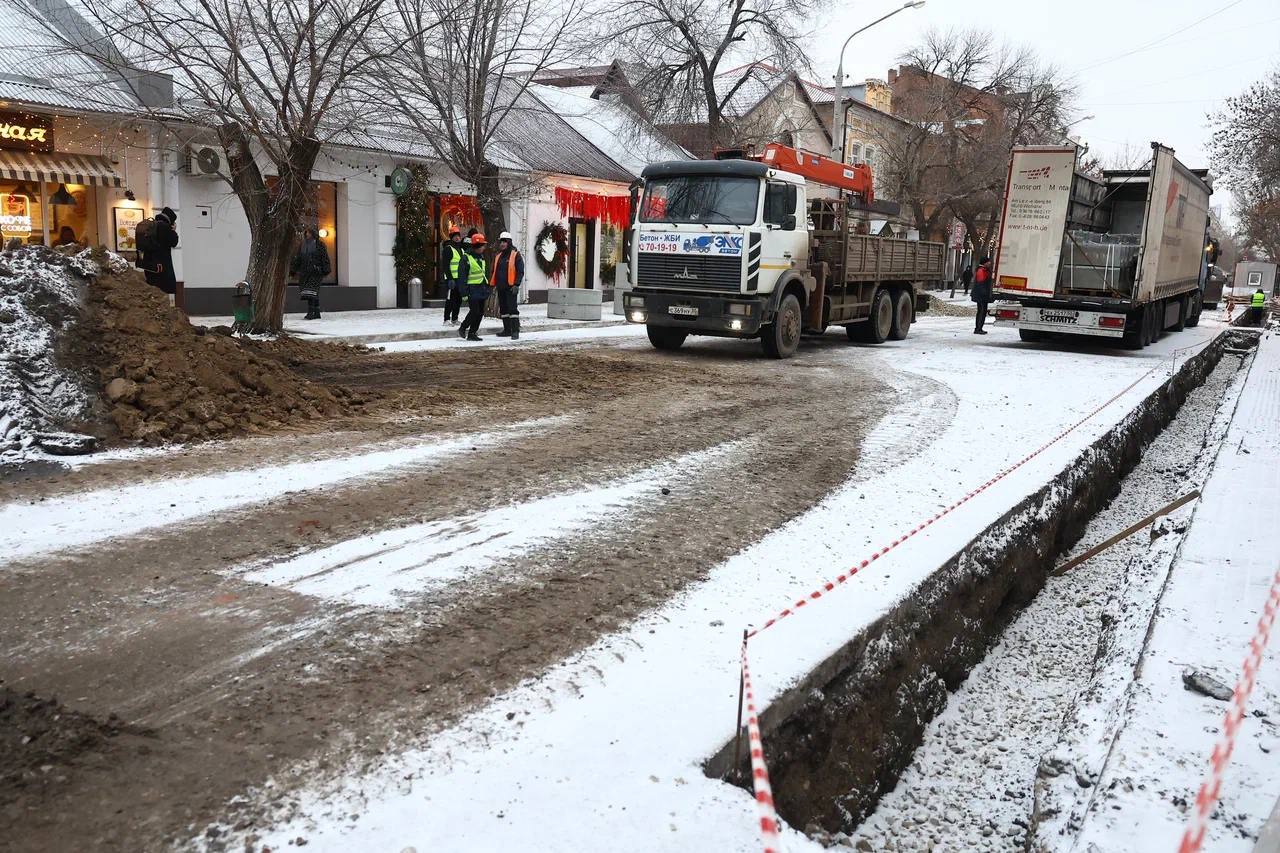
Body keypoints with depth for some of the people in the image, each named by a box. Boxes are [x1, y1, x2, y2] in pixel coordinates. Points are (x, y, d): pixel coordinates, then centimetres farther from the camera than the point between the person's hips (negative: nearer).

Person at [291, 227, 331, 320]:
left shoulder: (319, 245, 1)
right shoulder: (302, 245, 16)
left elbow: (325, 258, -2)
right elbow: (297, 259, 16)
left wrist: (325, 271, -9)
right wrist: (293, 270, 11)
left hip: (316, 272, -5)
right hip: (305, 272, 5)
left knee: (311, 292, -15)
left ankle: (310, 313, -17)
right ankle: (316, 313, 13)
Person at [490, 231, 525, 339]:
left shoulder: (516, 255, -4)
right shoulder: (498, 256, 15)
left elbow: (520, 271, -9)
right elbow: (493, 271, 20)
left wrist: (516, 285, -17)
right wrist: (491, 284, 11)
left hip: (511, 287, -7)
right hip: (500, 287, 7)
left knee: (512, 309, -9)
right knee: (503, 309, 11)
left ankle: (515, 331, -8)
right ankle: (507, 330, 19)